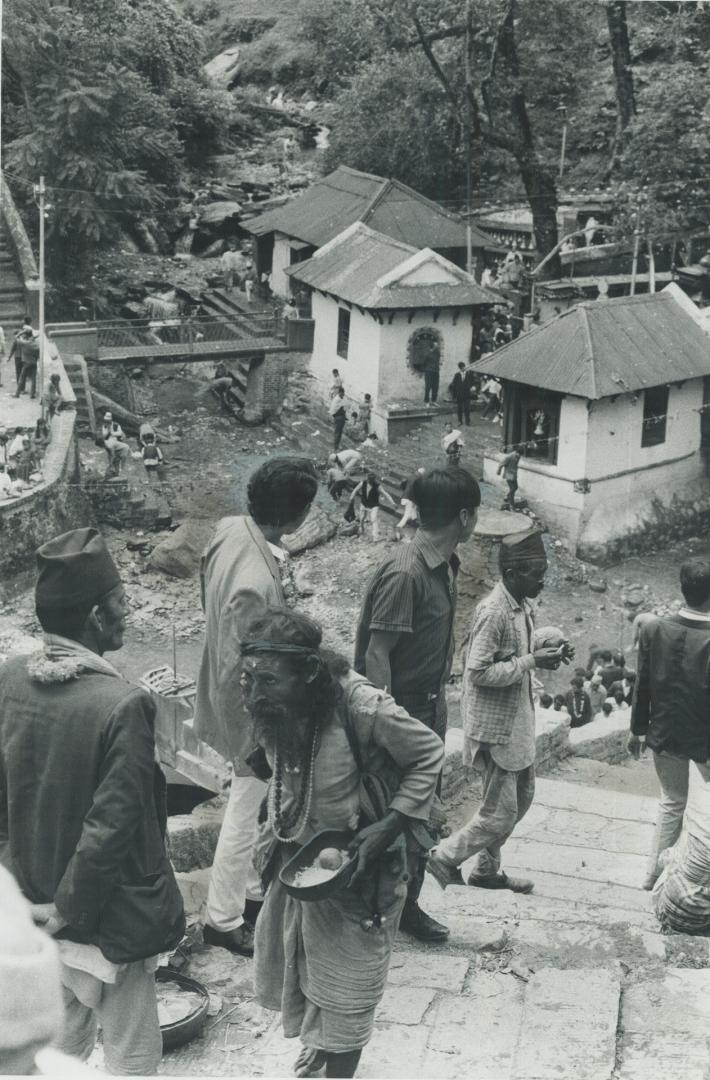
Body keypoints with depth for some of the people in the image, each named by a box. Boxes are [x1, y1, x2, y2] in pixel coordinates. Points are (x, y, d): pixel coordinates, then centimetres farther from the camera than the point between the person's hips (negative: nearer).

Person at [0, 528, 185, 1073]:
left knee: (59, 1047, 25)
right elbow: (111, 825, -24)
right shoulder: (123, 704, -26)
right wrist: (68, 911, -12)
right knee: (131, 1057, 11)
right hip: (107, 918, -6)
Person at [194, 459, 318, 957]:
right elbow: (237, 672, -29)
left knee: (252, 807, 26)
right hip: (251, 714, -9)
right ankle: (224, 919, 31)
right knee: (246, 816, 11)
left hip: (254, 699, 9)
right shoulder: (253, 583, -37)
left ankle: (249, 889, 46)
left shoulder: (232, 528, -11)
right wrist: (249, 744, -18)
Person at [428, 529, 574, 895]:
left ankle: (486, 869, 33)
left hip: (518, 721, 9)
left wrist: (547, 652, -1)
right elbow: (478, 672, -25)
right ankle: (445, 857, 18)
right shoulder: (493, 612, -23)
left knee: (522, 797, 18)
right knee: (500, 813, -2)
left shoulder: (523, 606, 5)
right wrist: (531, 662, -24)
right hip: (494, 727, -9)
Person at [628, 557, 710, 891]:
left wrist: (637, 730, 11)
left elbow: (642, 685, -2)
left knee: (672, 801, 25)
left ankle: (655, 871, 31)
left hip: (663, 735, 5)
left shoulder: (653, 630, -11)